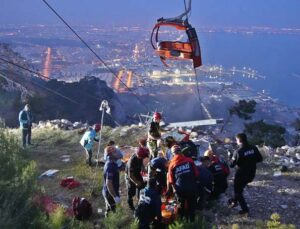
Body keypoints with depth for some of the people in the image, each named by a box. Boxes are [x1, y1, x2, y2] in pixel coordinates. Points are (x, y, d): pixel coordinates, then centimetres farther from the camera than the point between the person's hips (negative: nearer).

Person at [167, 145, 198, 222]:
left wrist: (174, 188, 15)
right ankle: (191, 220, 25)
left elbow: (171, 180, -2)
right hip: (191, 187, 0)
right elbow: (196, 174, 0)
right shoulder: (189, 160, -5)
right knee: (191, 205, 16)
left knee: (181, 206, 17)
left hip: (180, 189, 0)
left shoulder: (172, 164, -5)